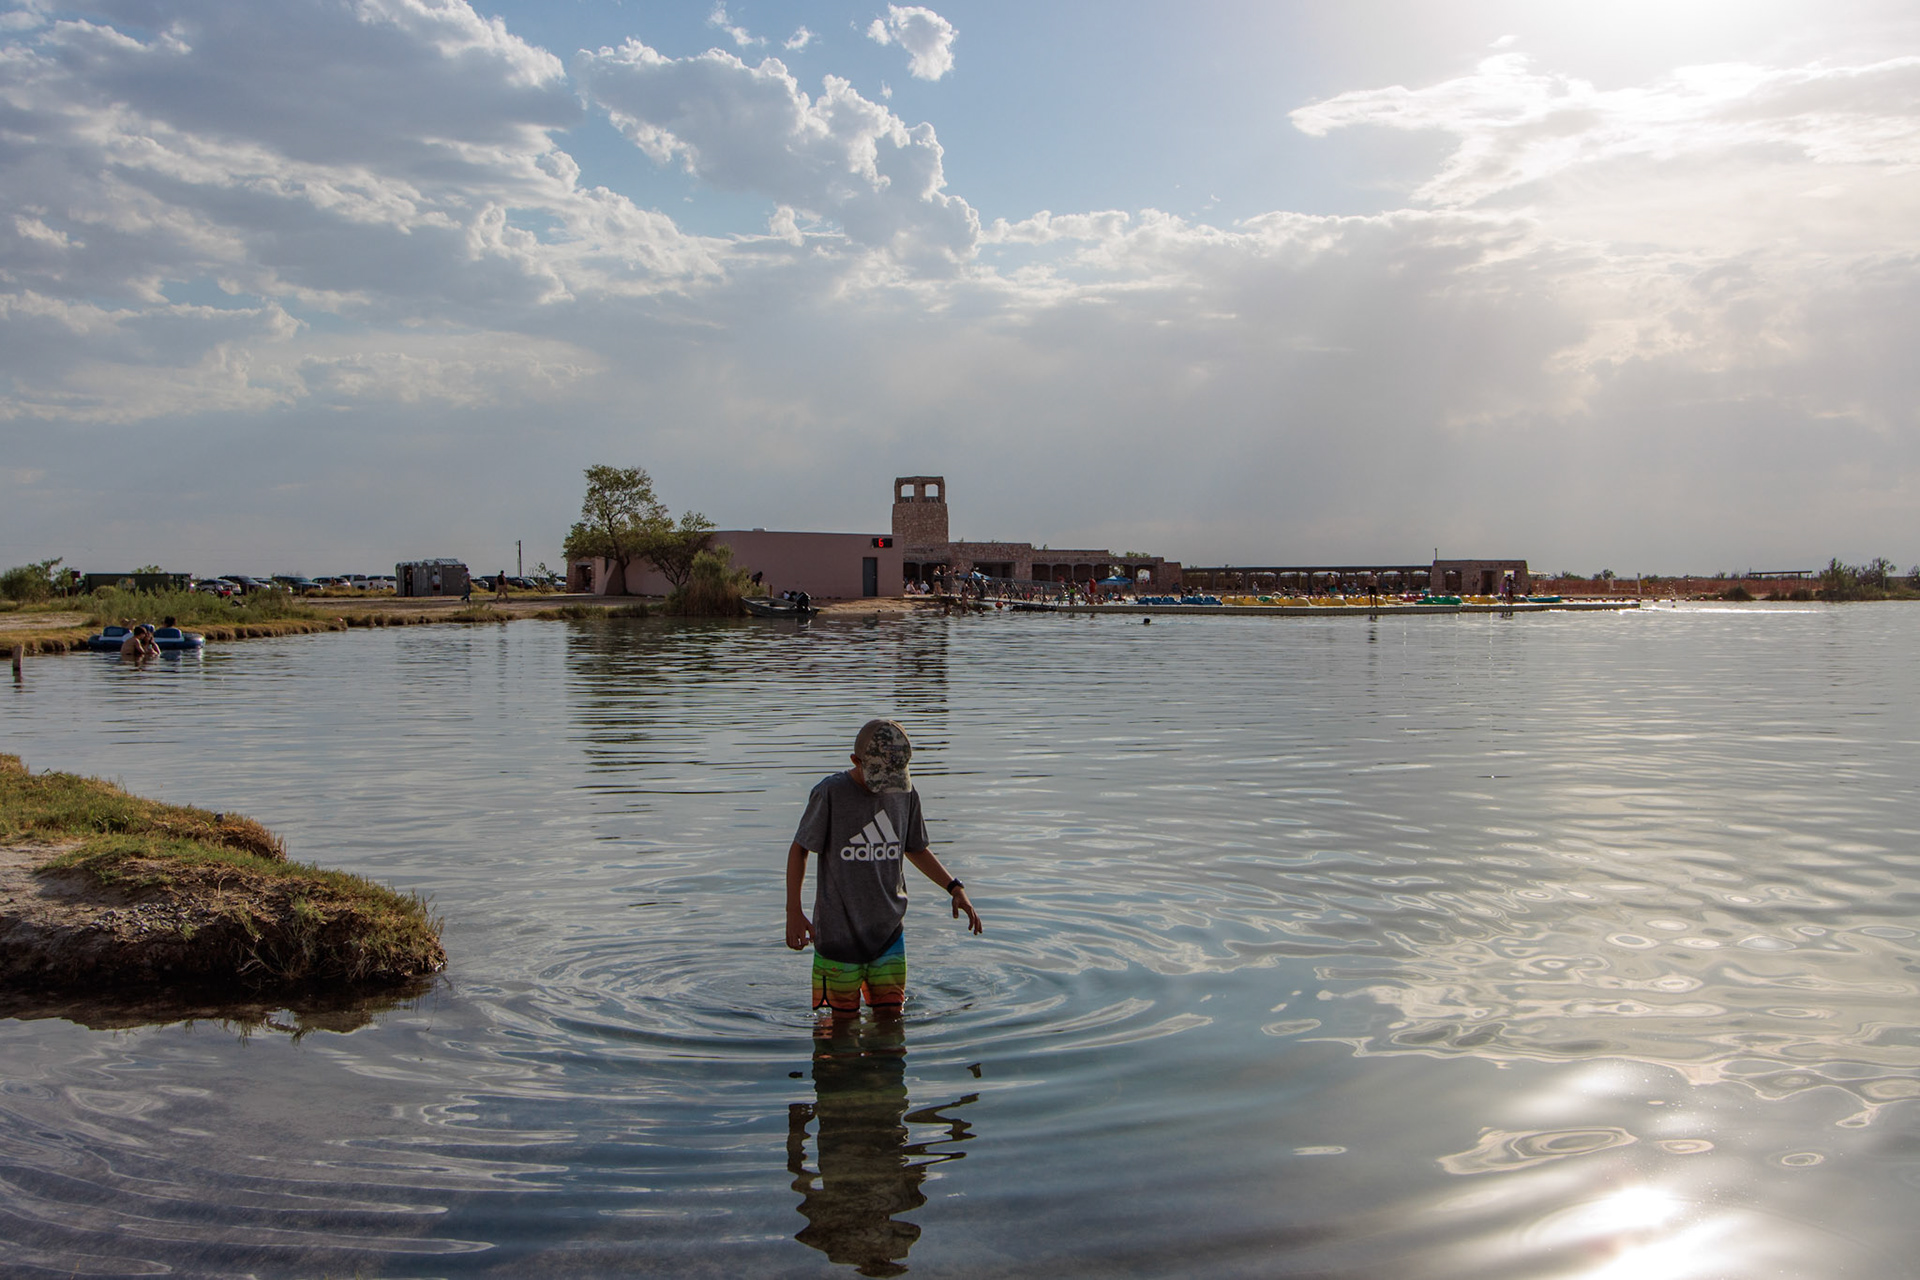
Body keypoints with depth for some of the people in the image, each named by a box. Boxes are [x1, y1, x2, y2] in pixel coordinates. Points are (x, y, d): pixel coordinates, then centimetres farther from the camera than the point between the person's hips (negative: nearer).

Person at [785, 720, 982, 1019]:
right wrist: (794, 911, -9)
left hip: (888, 928, 4)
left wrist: (955, 888, 8)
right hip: (839, 929, -3)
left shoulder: (906, 794, 1)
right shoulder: (831, 793, -12)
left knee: (890, 1014, 5)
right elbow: (799, 849, -3)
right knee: (845, 1019, 5)